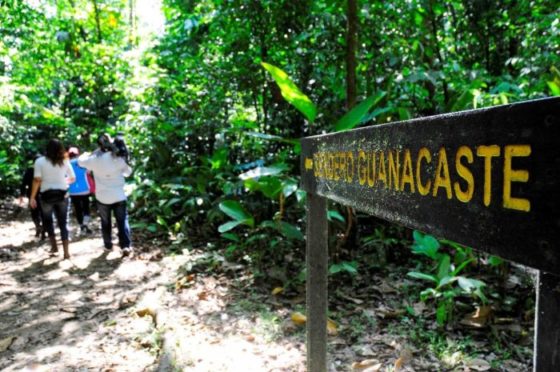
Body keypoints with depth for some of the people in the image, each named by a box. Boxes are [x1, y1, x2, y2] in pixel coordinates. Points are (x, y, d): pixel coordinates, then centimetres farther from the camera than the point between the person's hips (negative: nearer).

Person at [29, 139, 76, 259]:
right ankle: (66, 251, 4)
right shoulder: (65, 161, 1)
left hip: (47, 195, -1)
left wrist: (32, 197, -5)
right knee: (63, 223, 8)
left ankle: (54, 246, 21)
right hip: (62, 194, 2)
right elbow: (72, 178, 8)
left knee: (47, 220, 21)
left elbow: (37, 180, -11)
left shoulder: (40, 161, -6)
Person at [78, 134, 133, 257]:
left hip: (103, 197, 1)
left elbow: (80, 161, 11)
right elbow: (128, 171, 9)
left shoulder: (94, 159, -9)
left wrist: (87, 154, 24)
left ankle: (108, 245, 27)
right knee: (122, 221, 1)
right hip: (119, 196, -1)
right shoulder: (118, 158, -6)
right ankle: (125, 246, -10)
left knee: (105, 222, 18)